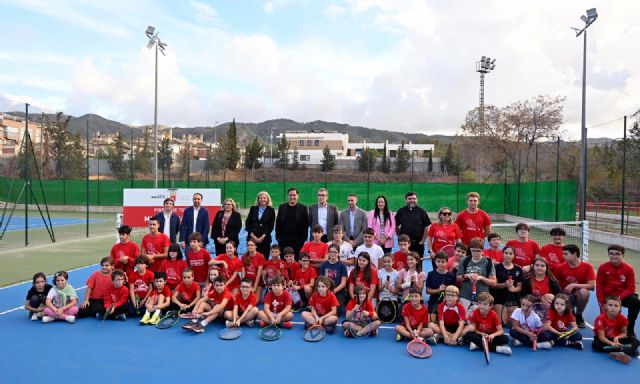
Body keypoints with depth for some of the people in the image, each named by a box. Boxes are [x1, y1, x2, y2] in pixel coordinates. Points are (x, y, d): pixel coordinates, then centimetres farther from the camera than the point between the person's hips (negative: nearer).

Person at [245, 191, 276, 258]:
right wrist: (252, 235, -6)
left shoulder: (271, 210, 5)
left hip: (265, 239, -1)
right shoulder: (253, 209, 11)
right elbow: (247, 223, 6)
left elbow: (271, 226, 0)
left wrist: (263, 237, -10)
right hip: (252, 238, 2)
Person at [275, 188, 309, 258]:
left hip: (298, 240, -2)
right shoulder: (282, 207, 10)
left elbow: (306, 224, 1)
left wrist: (304, 237, -5)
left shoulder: (303, 208, 2)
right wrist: (278, 236, 3)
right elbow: (278, 223, 10)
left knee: (297, 259, -1)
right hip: (284, 239, 2)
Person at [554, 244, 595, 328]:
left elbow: (592, 286, -20)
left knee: (584, 291, -36)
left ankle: (579, 316, -9)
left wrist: (574, 285, -26)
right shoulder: (560, 267, -7)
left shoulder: (587, 267, -11)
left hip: (579, 296, -1)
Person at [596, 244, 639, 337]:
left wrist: (619, 298, -25)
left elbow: (631, 288, -10)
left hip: (623, 296, 1)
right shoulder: (603, 267, -7)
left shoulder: (629, 269, -7)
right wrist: (602, 304, -10)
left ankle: (630, 329, -10)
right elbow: (599, 287, -5)